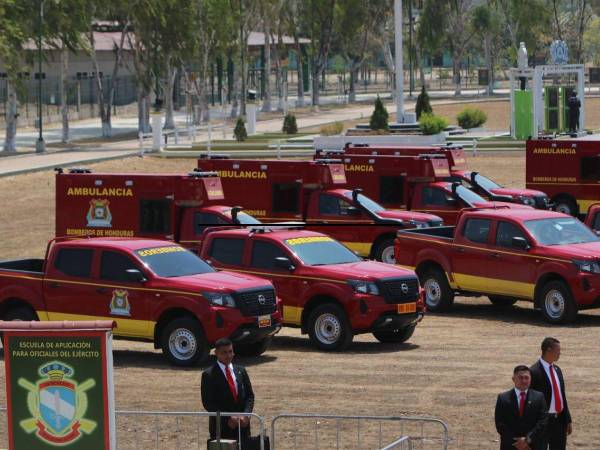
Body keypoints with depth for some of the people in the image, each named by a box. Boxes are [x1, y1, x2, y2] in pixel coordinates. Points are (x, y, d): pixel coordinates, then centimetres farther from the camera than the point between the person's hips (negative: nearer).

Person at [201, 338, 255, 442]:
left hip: (242, 424, 4)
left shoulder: (240, 371, 12)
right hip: (221, 427, -4)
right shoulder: (208, 375, -4)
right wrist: (227, 418, -15)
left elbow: (250, 395, 12)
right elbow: (208, 403, -8)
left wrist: (246, 415, -6)